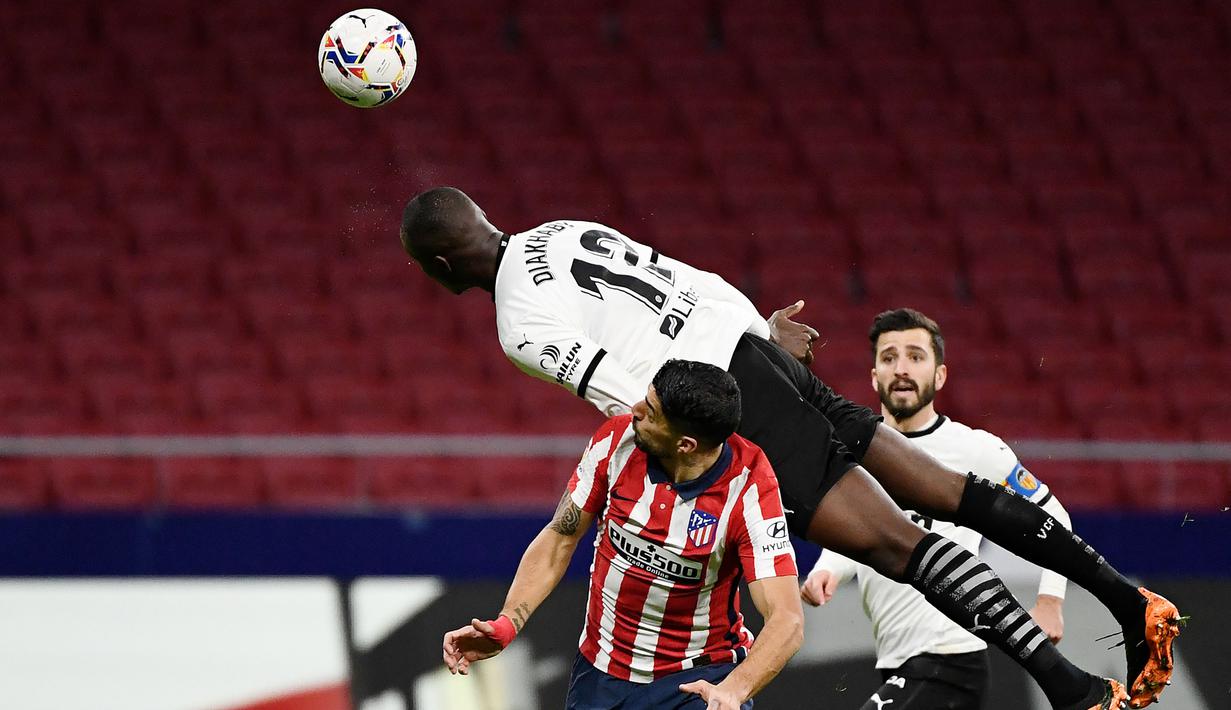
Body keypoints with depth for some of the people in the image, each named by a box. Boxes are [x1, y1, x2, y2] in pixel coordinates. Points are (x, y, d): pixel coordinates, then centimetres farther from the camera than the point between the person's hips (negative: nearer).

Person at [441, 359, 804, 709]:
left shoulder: (749, 490, -22)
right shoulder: (616, 439, -12)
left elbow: (787, 621, -26)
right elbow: (559, 540, 0)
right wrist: (504, 625, -12)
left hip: (699, 676, -3)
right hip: (601, 669, 3)